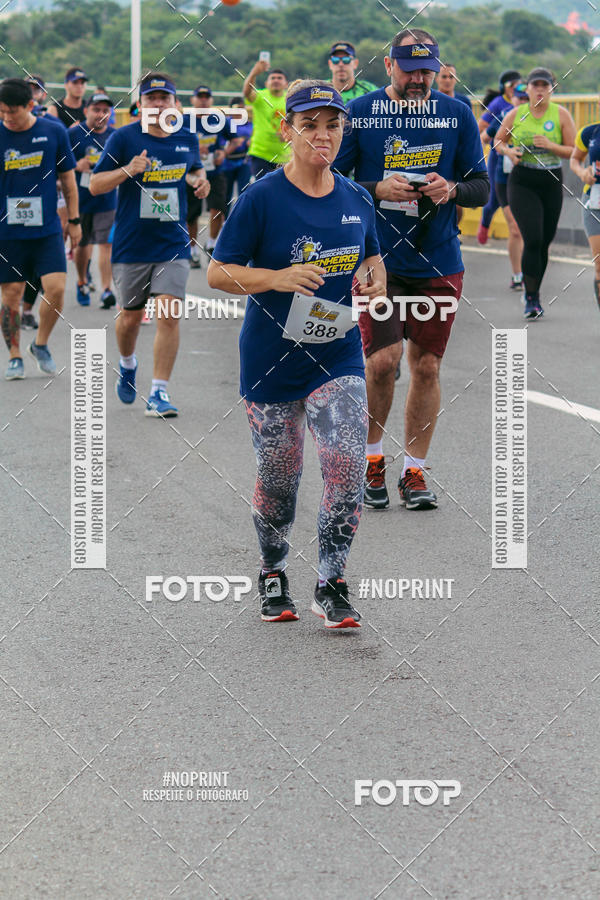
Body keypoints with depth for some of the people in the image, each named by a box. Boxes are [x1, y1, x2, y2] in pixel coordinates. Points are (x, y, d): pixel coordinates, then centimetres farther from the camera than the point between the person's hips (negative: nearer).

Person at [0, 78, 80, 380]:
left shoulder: (53, 133, -1)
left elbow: (67, 179, 9)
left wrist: (74, 220, 10)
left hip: (47, 229, 0)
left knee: (56, 288, -10)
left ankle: (40, 344, 14)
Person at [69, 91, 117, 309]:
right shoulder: (73, 134, -4)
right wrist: (77, 166, -19)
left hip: (106, 201, 0)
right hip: (79, 199, 0)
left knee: (106, 244, -9)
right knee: (81, 244, 13)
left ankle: (106, 291, -11)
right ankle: (82, 282, 36)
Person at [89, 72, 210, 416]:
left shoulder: (188, 138, 4)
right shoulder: (124, 138, -6)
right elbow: (95, 185, -6)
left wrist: (200, 180, 2)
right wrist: (128, 171, -23)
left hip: (173, 243, 1)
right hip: (132, 244, -1)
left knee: (169, 314, -12)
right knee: (131, 316, 10)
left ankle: (159, 392, -6)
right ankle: (128, 364, 43)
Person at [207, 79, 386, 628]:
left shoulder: (357, 201, 3)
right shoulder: (261, 199, -10)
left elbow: (371, 256, 21)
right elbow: (217, 273, -9)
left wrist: (376, 279, -2)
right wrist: (279, 278, -24)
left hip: (339, 355, 2)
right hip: (271, 358, -2)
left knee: (347, 468, -13)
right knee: (278, 477, 8)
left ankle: (332, 585, 1)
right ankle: (273, 575, 33)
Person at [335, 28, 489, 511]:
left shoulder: (457, 115, 4)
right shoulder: (359, 113, -2)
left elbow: (482, 187, 7)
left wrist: (452, 189, -15)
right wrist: (379, 190, -16)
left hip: (439, 263, 2)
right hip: (378, 258, -2)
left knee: (427, 366, 5)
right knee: (383, 359, -13)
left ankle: (414, 471, 16)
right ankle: (371, 457, 9)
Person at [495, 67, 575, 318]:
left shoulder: (561, 114, 0)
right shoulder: (516, 114, 1)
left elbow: (574, 151, 0)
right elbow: (498, 141, 14)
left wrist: (550, 145, -17)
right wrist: (508, 151, -8)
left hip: (552, 184, 2)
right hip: (522, 183, -2)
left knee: (544, 242, 8)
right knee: (533, 240, -15)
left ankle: (533, 294, 25)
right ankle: (531, 298, -7)